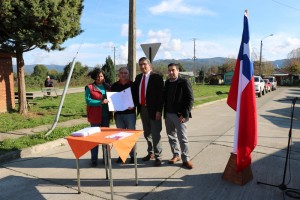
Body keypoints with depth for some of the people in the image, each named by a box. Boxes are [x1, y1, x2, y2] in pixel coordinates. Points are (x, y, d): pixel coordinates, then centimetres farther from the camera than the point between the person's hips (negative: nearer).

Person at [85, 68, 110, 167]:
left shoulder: (107, 86, 10)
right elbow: (88, 100, -13)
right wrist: (101, 102, -23)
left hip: (106, 115, 5)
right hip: (95, 116, -4)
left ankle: (106, 157, 25)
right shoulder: (89, 87, -3)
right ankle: (94, 159, 13)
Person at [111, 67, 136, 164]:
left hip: (130, 113, -2)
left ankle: (132, 155, 14)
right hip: (118, 114, 3)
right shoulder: (114, 86, 7)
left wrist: (133, 106, -16)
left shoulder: (133, 85, 1)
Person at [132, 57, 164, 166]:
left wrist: (158, 110, -18)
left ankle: (157, 156, 10)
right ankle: (150, 153, 32)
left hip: (153, 110, -6)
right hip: (142, 109, 6)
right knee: (147, 133, 16)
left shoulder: (157, 77, -9)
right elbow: (135, 92, 13)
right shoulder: (138, 77, 10)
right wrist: (134, 105, 0)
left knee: (155, 134, -2)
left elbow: (160, 95, -13)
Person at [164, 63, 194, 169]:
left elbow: (190, 99, -10)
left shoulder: (184, 82, -6)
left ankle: (186, 159, 9)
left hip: (179, 115, -6)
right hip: (168, 114, 6)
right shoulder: (167, 83, 11)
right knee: (171, 136, 13)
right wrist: (164, 112, 7)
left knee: (182, 137, -2)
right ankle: (176, 155, 28)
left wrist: (185, 114, -16)